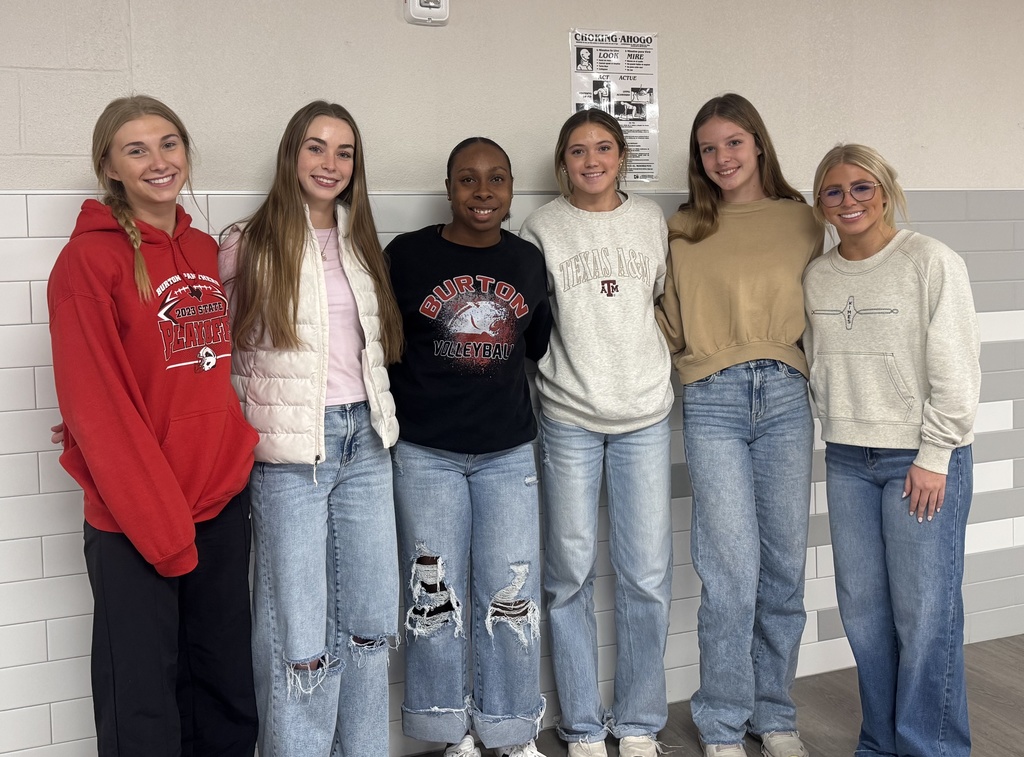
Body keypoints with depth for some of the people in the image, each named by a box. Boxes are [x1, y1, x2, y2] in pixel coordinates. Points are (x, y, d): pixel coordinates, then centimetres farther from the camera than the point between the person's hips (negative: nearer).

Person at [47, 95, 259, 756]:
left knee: (226, 700, 16)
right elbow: (94, 404, -14)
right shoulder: (89, 259, -10)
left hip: (222, 504, 6)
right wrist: (161, 527, -15)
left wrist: (233, 453, 2)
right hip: (133, 524, -6)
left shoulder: (205, 251, 9)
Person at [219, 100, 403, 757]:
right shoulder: (253, 243, -3)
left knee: (370, 621, 11)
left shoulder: (361, 243, 14)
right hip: (290, 453, -5)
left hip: (364, 440, 6)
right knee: (299, 634, -3)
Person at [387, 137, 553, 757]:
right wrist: (389, 420, -4)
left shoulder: (528, 260, 7)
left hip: (508, 452, 2)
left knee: (512, 596, 5)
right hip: (426, 455, -2)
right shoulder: (408, 254, -3)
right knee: (436, 597, 6)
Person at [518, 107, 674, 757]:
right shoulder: (543, 228, 1)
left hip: (645, 415, 2)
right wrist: (564, 370, -2)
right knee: (571, 574, 3)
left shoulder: (652, 220, 8)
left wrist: (656, 370, 9)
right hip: (569, 417, -2)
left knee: (648, 577, 2)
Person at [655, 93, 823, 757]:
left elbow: (818, 313, 16)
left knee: (784, 565, 7)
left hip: (785, 397, 2)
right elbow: (671, 325, 11)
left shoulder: (802, 221, 11)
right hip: (713, 404, -1)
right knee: (732, 571, -5)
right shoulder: (683, 231, 9)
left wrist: (797, 360, 3)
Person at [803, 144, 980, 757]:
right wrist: (840, 427, 6)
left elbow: (956, 369, -10)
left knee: (923, 611, -4)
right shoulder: (817, 277, 9)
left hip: (924, 458, -5)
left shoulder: (931, 261, -7)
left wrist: (934, 457, -12)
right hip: (847, 459, 5)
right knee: (862, 607, 9)